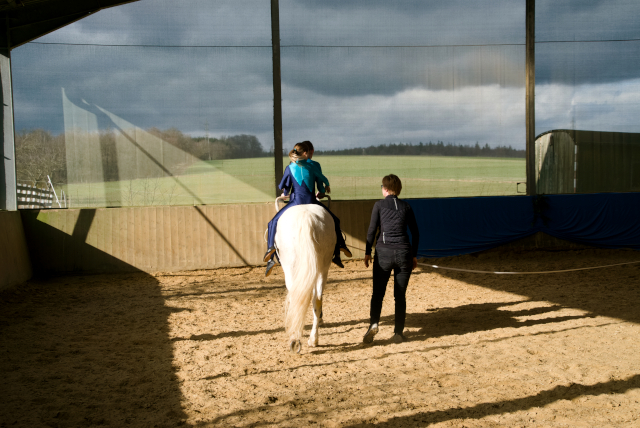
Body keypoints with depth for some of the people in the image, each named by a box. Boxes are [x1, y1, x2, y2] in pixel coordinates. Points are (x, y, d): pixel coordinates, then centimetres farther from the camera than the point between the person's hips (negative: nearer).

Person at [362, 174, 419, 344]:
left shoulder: (379, 205, 2)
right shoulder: (406, 207, 9)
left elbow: (372, 230, -2)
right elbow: (415, 233, 10)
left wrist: (367, 252, 6)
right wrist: (414, 255, 17)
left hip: (383, 252, -2)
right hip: (404, 253, 2)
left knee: (378, 293, 7)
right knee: (400, 295, 9)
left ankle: (374, 324, -13)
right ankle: (398, 332, 8)